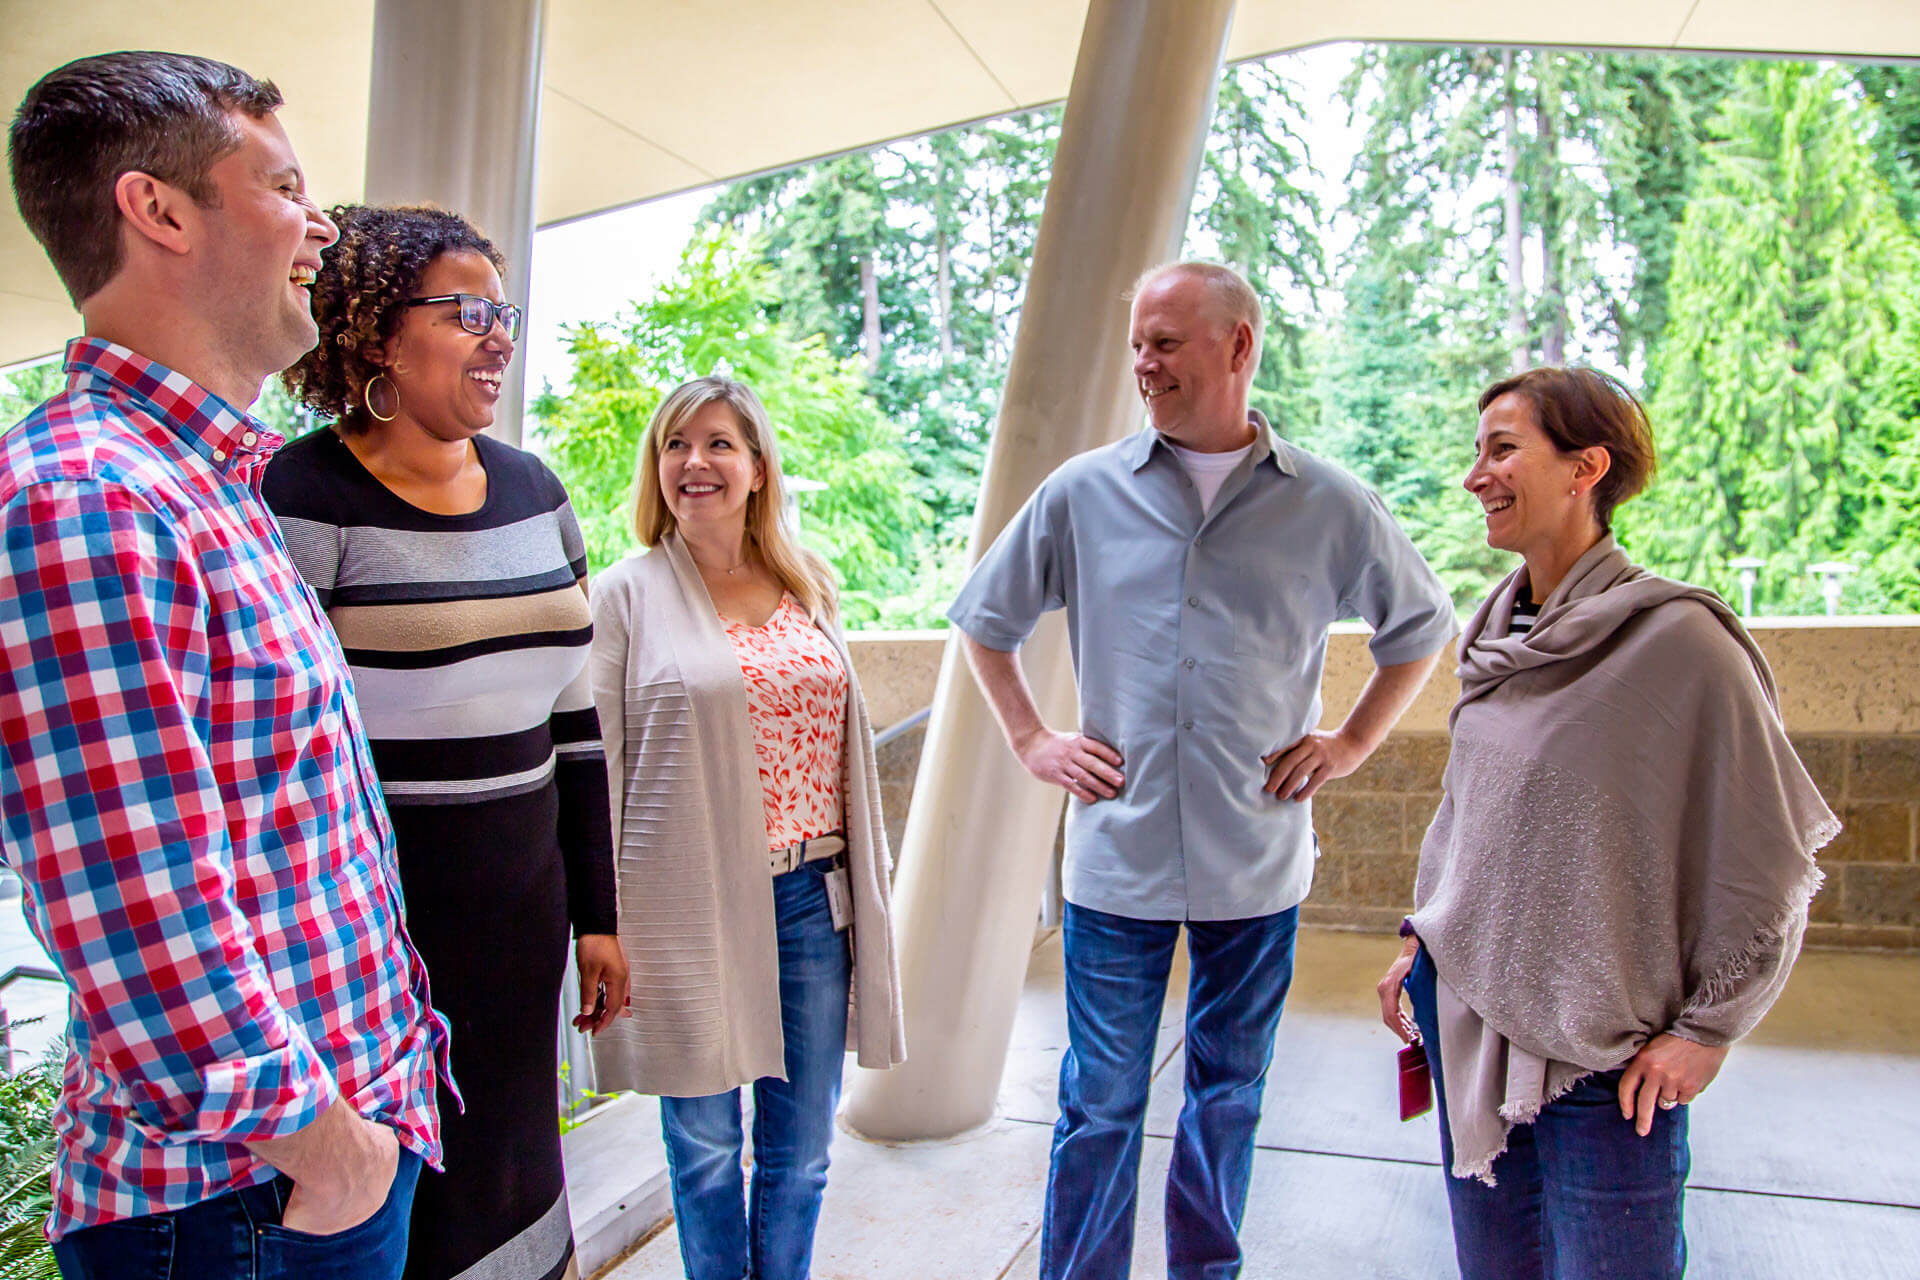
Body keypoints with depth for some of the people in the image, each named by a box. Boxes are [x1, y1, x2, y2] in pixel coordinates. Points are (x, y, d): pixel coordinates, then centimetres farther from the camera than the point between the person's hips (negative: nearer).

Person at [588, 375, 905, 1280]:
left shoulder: (807, 589, 9)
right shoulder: (629, 595, -2)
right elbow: (595, 766, -3)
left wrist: (865, 887, 14)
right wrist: (605, 921, -7)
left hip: (811, 897, 4)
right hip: (691, 902, -3)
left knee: (800, 1149, 13)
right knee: (706, 1145, 11)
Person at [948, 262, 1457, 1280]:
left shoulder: (1330, 507, -1)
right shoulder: (1082, 493, -1)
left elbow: (1422, 625, 15)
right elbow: (985, 618, 13)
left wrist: (1352, 742, 6)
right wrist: (1031, 741, 5)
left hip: (1257, 862, 1)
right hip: (1117, 856, 0)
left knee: (1230, 1097, 16)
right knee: (1099, 1103, 6)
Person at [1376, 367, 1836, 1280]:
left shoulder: (1678, 639, -15)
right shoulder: (1499, 637, 5)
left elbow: (1767, 860, -11)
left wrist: (1705, 1030, -9)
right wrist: (1423, 940, 15)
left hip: (1603, 1049, -6)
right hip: (1466, 1006, 6)